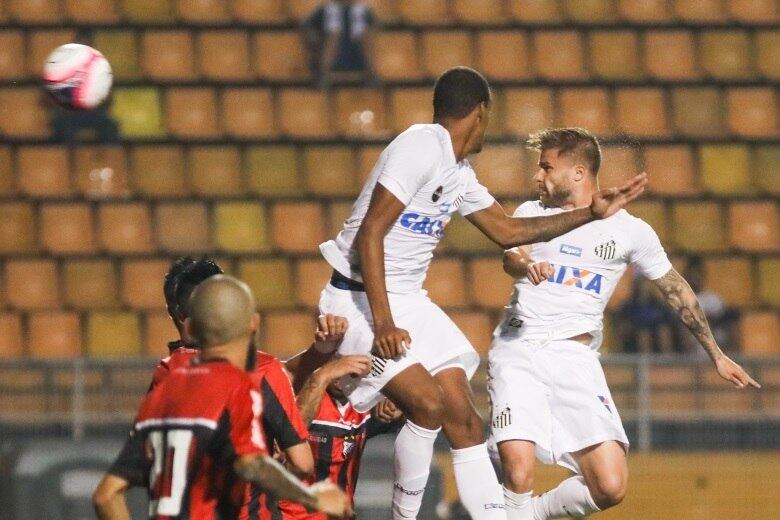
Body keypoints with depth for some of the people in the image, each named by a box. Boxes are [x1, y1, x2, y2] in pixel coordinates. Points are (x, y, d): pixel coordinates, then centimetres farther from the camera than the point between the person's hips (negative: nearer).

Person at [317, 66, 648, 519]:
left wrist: (592, 213, 19)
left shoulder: (459, 174, 11)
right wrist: (382, 323, -29)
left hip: (409, 302, 9)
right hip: (360, 300, -9)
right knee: (429, 401, -22)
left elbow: (507, 230, 23)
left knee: (464, 418, 1)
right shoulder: (420, 147, -17)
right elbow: (369, 234, -23)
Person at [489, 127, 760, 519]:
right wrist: (525, 266, -36)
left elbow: (675, 289, 17)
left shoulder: (629, 230, 7)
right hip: (517, 351, -1)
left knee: (610, 487, -12)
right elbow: (510, 257, -10)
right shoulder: (532, 213, 9)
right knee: (518, 471, -21)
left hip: (576, 358, 1)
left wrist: (716, 355, 19)